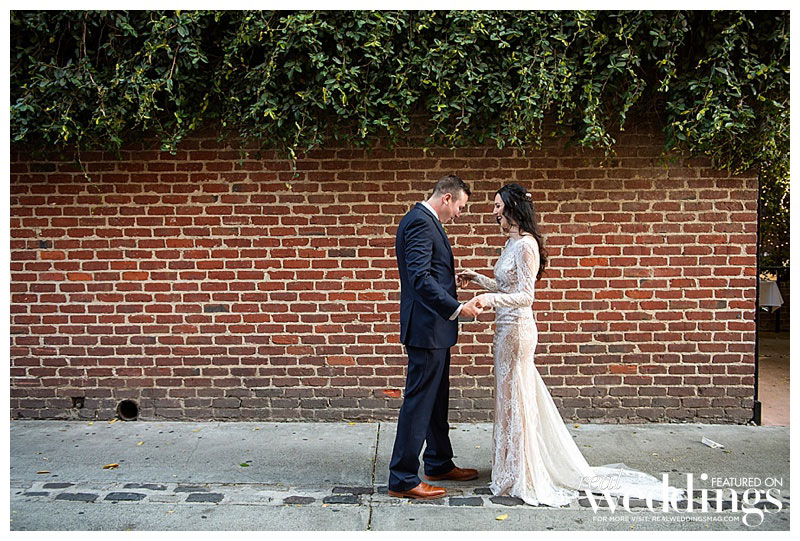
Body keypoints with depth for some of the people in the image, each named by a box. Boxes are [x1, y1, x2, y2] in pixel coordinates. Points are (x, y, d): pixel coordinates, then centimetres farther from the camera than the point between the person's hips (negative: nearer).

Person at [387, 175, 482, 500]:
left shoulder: (425, 221, 16)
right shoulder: (420, 222, -17)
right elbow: (420, 278, -26)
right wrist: (457, 308, -28)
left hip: (434, 328, 11)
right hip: (426, 327, -11)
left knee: (436, 399, 19)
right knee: (418, 401, -4)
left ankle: (439, 464, 33)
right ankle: (402, 479, 6)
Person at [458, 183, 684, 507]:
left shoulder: (525, 244, -17)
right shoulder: (512, 242, 13)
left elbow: (525, 295, -21)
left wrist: (490, 299, -33)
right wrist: (477, 279, 19)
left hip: (516, 329, -10)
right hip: (507, 329, 10)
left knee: (515, 399, 0)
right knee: (510, 397, 16)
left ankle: (522, 478, 15)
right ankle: (516, 470, 31)